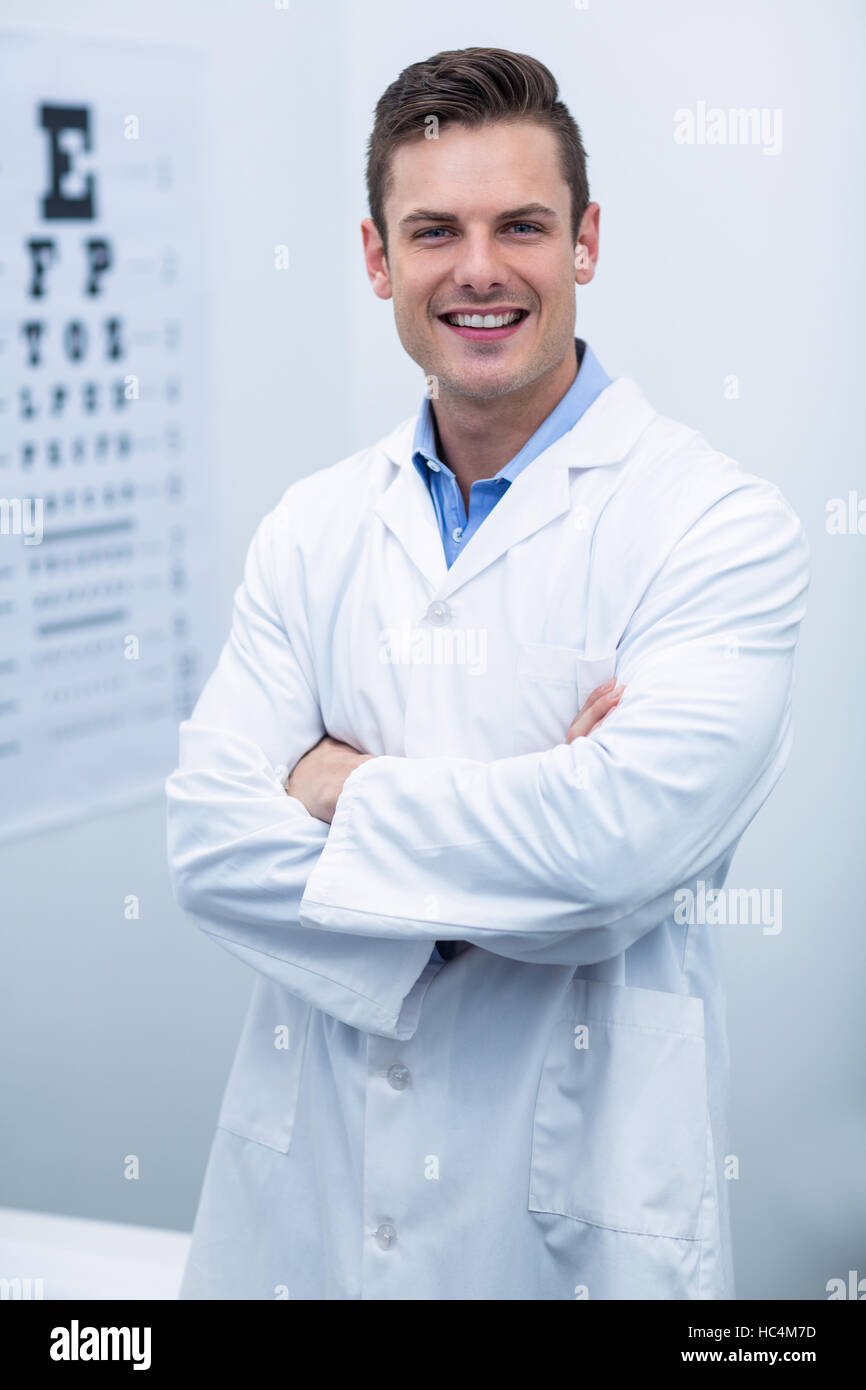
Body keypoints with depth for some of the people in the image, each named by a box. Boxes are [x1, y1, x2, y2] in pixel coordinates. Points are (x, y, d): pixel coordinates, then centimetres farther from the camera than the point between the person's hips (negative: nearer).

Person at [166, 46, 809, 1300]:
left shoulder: (721, 526, -11)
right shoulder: (313, 530, 3)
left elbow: (626, 834, -25)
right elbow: (209, 843, -7)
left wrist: (344, 786, -11)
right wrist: (529, 823, -17)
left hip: (577, 1198, -3)